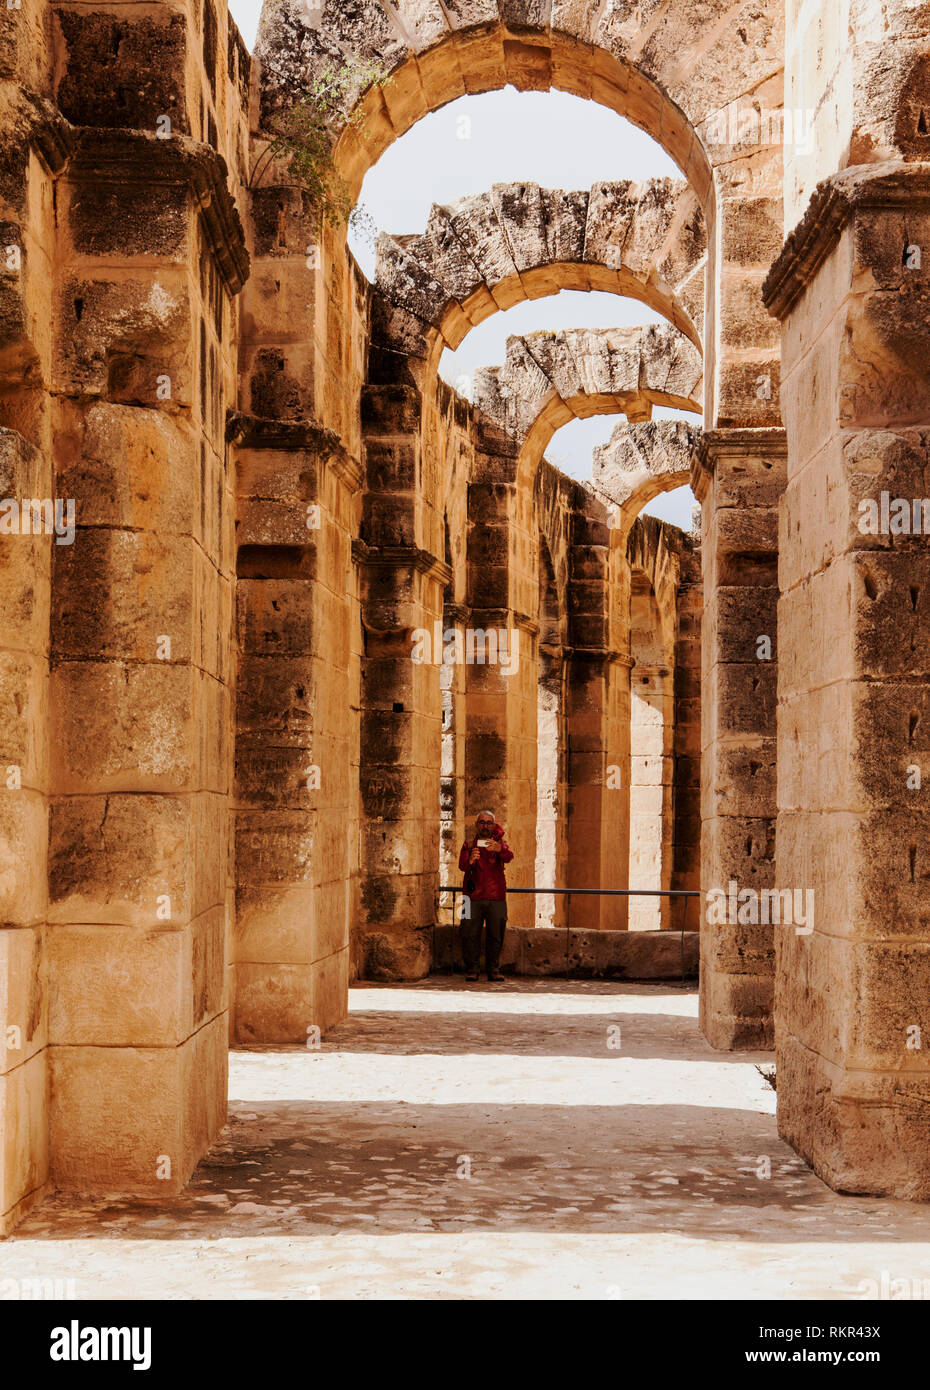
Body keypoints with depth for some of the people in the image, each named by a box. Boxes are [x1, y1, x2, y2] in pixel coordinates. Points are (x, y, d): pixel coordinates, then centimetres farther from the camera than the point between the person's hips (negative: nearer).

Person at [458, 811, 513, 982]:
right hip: (473, 897, 0)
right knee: (470, 934, -6)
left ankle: (494, 970, 9)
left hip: (496, 897, 0)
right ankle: (472, 970, 1)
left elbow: (509, 857, -12)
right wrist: (470, 861, -30)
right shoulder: (469, 845, 12)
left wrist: (499, 849, -36)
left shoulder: (500, 843, 11)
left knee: (496, 935, 0)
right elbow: (462, 865, -5)